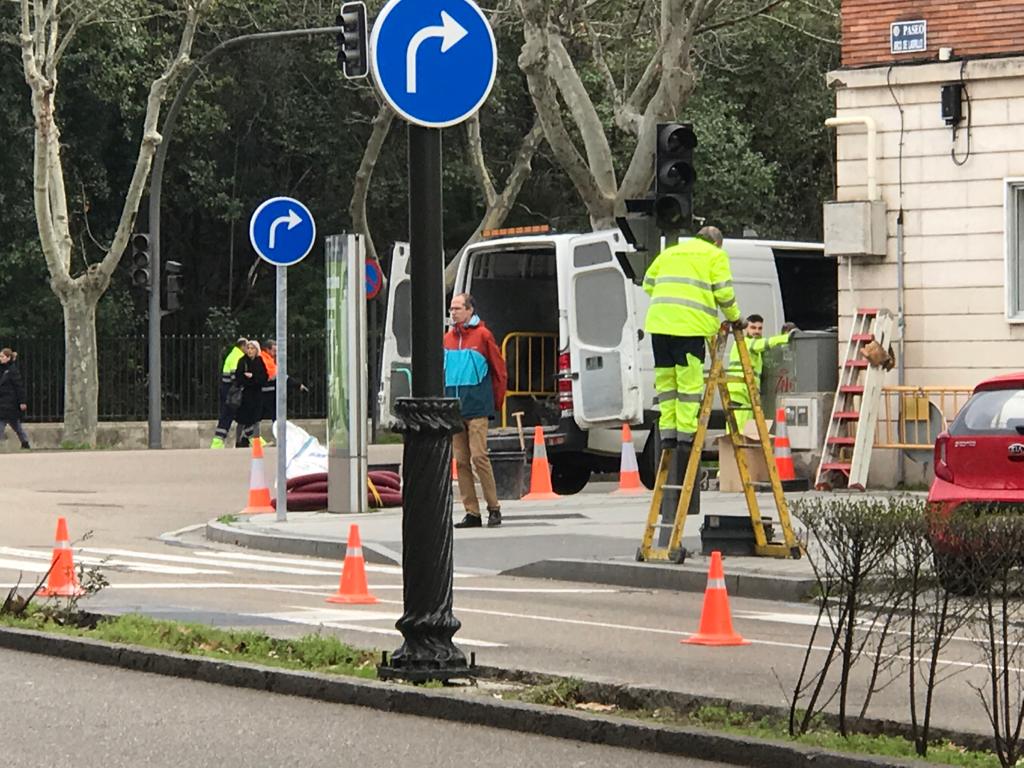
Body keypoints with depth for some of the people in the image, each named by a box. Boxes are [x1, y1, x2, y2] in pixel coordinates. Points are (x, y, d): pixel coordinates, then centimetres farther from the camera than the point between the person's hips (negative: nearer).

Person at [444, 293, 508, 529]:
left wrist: (496, 403, 3)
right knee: (461, 461, 4)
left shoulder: (482, 335, -3)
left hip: (477, 409, -5)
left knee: (479, 456, -12)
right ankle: (472, 512, 8)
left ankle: (494, 508, -3)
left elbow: (499, 370, 1)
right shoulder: (448, 338, 12)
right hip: (453, 410, 5)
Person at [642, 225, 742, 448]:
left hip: (660, 322, 5)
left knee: (665, 379, 11)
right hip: (690, 324, -5)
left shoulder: (669, 253, 27)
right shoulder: (715, 255, 10)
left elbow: (648, 283, 25)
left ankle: (667, 433, 9)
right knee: (690, 381, -3)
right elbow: (723, 292, 2)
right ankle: (686, 434, -6)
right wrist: (734, 318, 16)